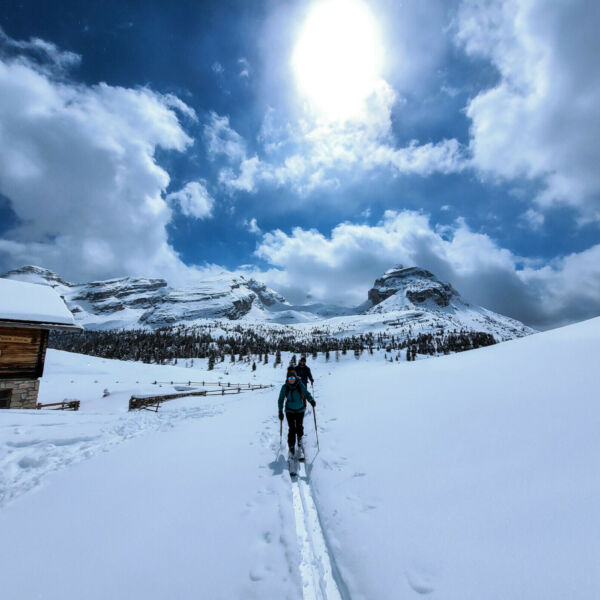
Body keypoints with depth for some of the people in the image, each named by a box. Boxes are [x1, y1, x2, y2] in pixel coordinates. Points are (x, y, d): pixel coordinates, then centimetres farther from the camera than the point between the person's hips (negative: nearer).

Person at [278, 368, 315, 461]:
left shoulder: (300, 385, -11)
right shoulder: (285, 387, -10)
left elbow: (306, 393, -10)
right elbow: (281, 399, -2)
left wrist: (311, 400, -30)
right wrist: (280, 411, -3)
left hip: (300, 410, 0)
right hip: (290, 411, 0)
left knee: (299, 427, 4)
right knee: (292, 429, -6)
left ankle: (299, 439, 37)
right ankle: (291, 448, 10)